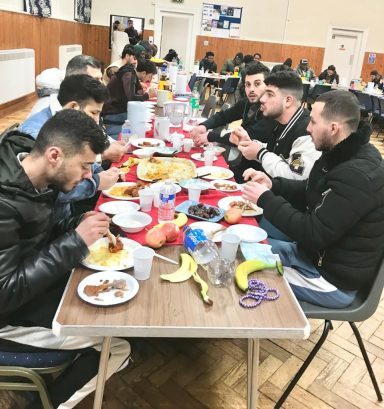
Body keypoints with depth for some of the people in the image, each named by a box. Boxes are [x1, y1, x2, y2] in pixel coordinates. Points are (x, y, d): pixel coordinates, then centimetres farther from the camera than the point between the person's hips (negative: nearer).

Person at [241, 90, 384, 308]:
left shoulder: (358, 176, -30)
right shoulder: (344, 155, 2)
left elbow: (312, 234, -28)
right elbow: (309, 193, 14)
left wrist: (265, 199, -20)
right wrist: (273, 185, -4)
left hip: (331, 279, -9)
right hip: (313, 253, 9)